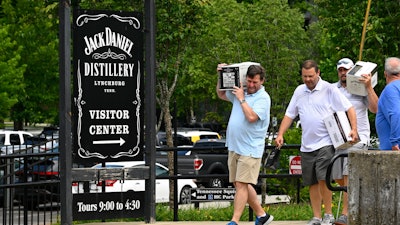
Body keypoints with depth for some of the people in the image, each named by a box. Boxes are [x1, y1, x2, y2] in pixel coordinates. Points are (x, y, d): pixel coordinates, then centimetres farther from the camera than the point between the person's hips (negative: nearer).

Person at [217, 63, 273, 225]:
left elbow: (251, 117, -24)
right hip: (234, 147, 8)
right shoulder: (240, 92, 12)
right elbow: (221, 94, 29)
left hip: (249, 149, -8)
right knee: (240, 185, 12)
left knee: (241, 184, -11)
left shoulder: (263, 98, -9)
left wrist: (241, 99, -13)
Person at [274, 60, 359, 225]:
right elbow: (289, 115, 18)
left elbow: (349, 108, -4)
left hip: (325, 143, -6)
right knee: (312, 183, 8)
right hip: (306, 146, 6)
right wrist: (280, 134, 7)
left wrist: (353, 129, -16)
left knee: (323, 178, -17)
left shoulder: (329, 89, -3)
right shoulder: (299, 91, 12)